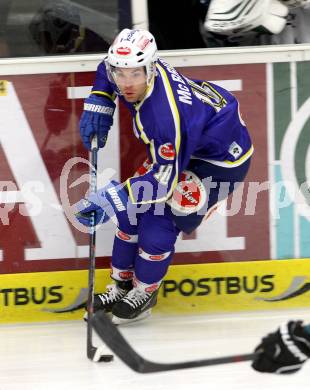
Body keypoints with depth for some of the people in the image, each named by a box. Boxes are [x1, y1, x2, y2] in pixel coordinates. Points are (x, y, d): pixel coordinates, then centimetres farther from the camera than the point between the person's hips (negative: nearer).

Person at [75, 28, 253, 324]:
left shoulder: (166, 116, -41)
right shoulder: (136, 68, -17)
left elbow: (166, 176, -34)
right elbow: (108, 69, 9)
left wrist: (114, 197, -38)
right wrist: (99, 104, -3)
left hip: (223, 158, -9)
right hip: (180, 146, 9)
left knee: (158, 221, -13)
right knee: (134, 208, 4)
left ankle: (144, 293, 11)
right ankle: (121, 285, 20)